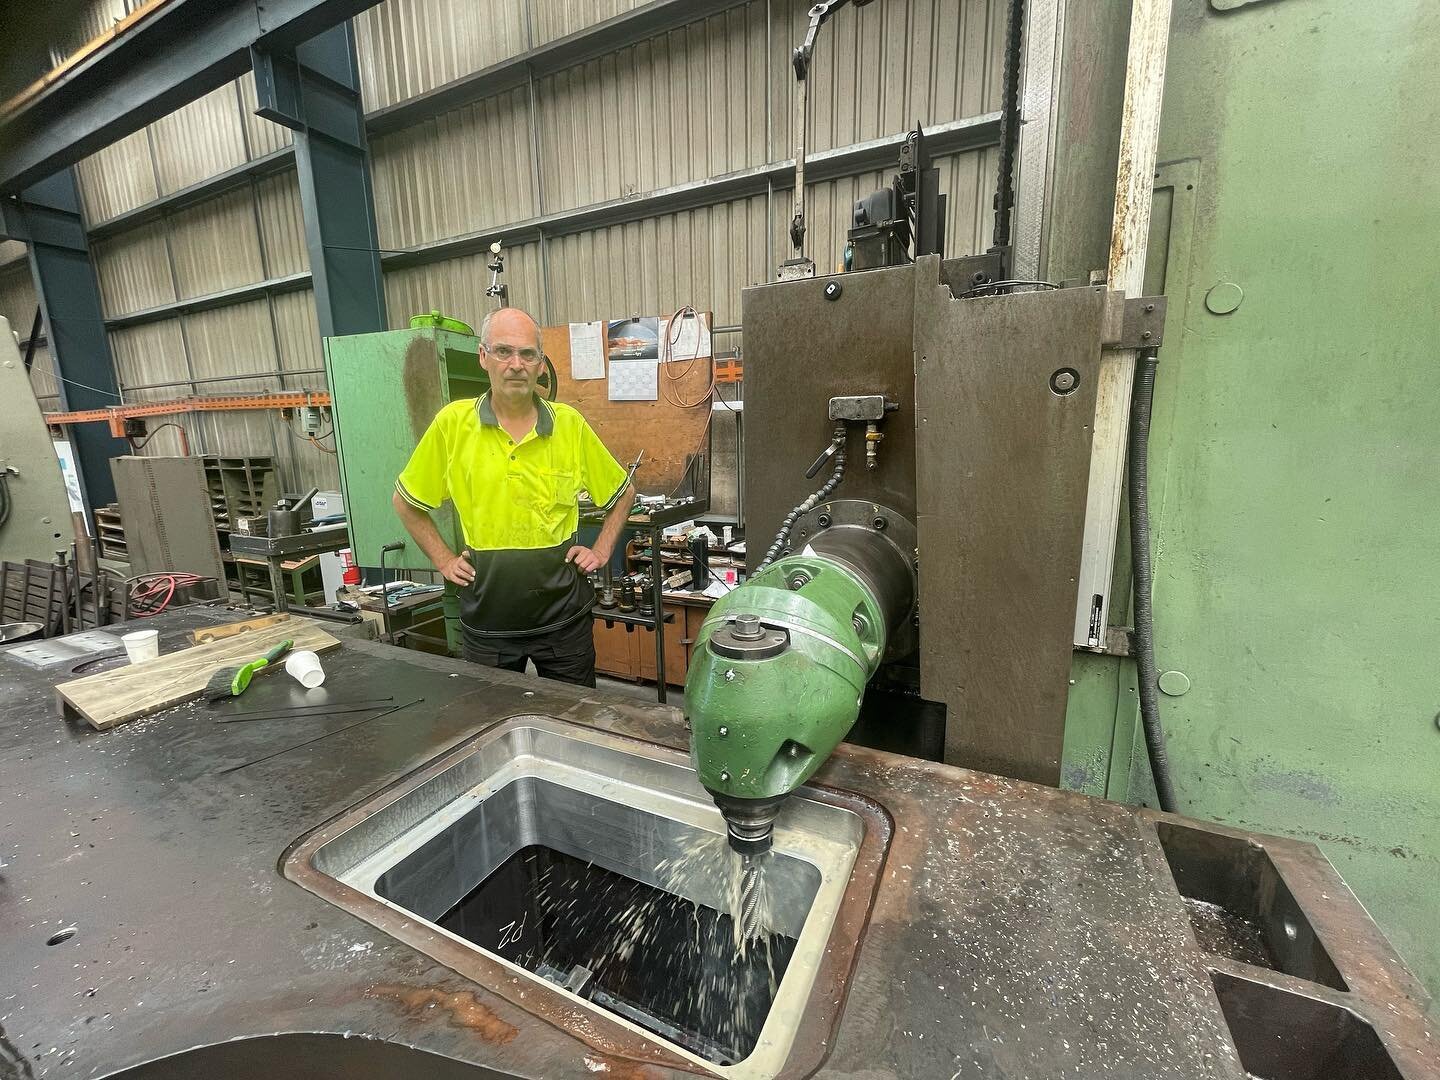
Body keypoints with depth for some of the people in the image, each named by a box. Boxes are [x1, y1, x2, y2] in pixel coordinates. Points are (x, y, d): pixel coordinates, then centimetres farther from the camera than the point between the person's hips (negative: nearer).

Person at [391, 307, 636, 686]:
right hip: (486, 617, 1)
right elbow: (405, 501, 9)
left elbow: (623, 492, 8)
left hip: (563, 616, 0)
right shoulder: (452, 422, -5)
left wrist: (602, 551, 1)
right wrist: (443, 559, 3)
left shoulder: (570, 424, -5)